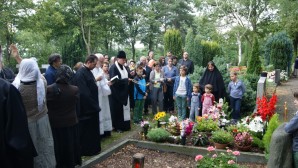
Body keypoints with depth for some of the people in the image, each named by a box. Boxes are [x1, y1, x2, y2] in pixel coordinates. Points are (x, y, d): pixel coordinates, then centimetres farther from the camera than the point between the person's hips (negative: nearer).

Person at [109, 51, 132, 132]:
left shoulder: (124, 68, 11)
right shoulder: (113, 68, -13)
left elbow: (128, 76, 18)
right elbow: (114, 80, -20)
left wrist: (129, 79, -4)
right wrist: (126, 80, -19)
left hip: (124, 92, 8)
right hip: (117, 93, -8)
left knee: (124, 109, 11)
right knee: (118, 110, 0)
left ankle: (125, 125, 20)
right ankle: (118, 126, 9)